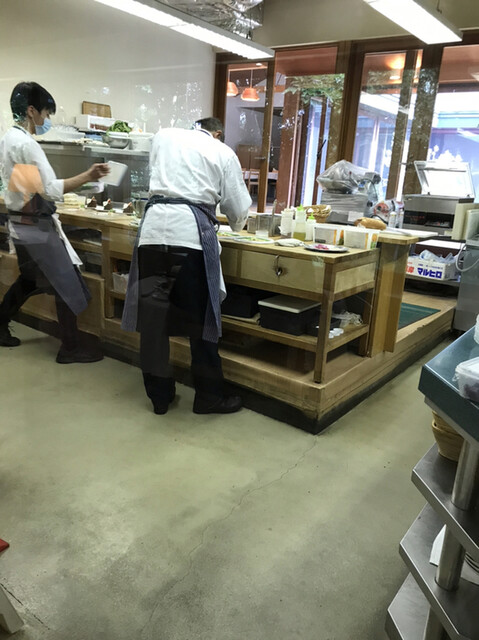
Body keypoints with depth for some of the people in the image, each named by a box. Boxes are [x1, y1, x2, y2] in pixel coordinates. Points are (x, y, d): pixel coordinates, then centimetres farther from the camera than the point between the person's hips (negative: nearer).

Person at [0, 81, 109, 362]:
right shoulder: (27, 144, -20)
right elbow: (52, 190, -24)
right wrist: (88, 176, -19)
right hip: (36, 226, -10)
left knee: (29, 280, 23)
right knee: (68, 285, -2)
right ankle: (71, 348, 6)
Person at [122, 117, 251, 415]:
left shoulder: (164, 136, 22)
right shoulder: (223, 152, 14)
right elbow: (239, 207, 14)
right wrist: (236, 225, 35)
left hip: (154, 228, 3)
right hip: (192, 231, -3)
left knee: (152, 317, 9)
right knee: (200, 319, 5)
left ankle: (160, 395, 19)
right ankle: (210, 396, 15)